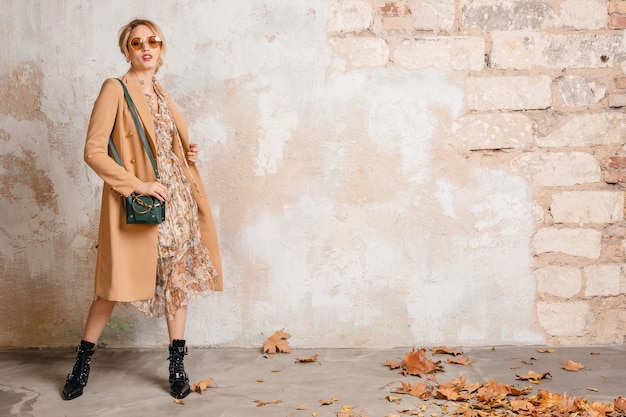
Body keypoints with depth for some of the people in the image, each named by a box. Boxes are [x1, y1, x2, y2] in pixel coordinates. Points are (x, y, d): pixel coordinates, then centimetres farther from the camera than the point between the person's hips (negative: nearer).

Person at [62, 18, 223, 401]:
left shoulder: (161, 93, 15)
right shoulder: (115, 89, -6)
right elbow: (94, 151, -13)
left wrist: (189, 154, 6)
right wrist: (137, 185, -18)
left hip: (177, 200, 6)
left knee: (179, 280, 7)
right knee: (117, 283, -1)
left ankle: (177, 366, 17)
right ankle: (83, 362, 18)